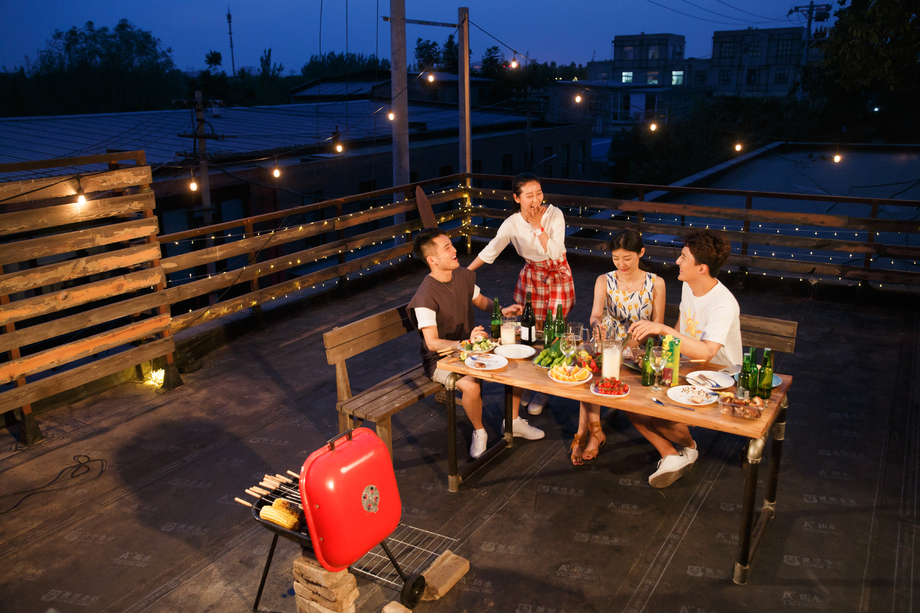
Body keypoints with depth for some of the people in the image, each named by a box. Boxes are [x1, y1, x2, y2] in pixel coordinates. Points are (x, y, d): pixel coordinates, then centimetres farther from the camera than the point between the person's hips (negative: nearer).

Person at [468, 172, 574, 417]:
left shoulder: (554, 214, -19)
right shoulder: (512, 224, -13)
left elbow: (555, 252, -26)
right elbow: (490, 251, -4)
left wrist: (537, 225, -28)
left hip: (558, 277, -2)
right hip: (531, 276, 2)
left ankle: (544, 392, 17)